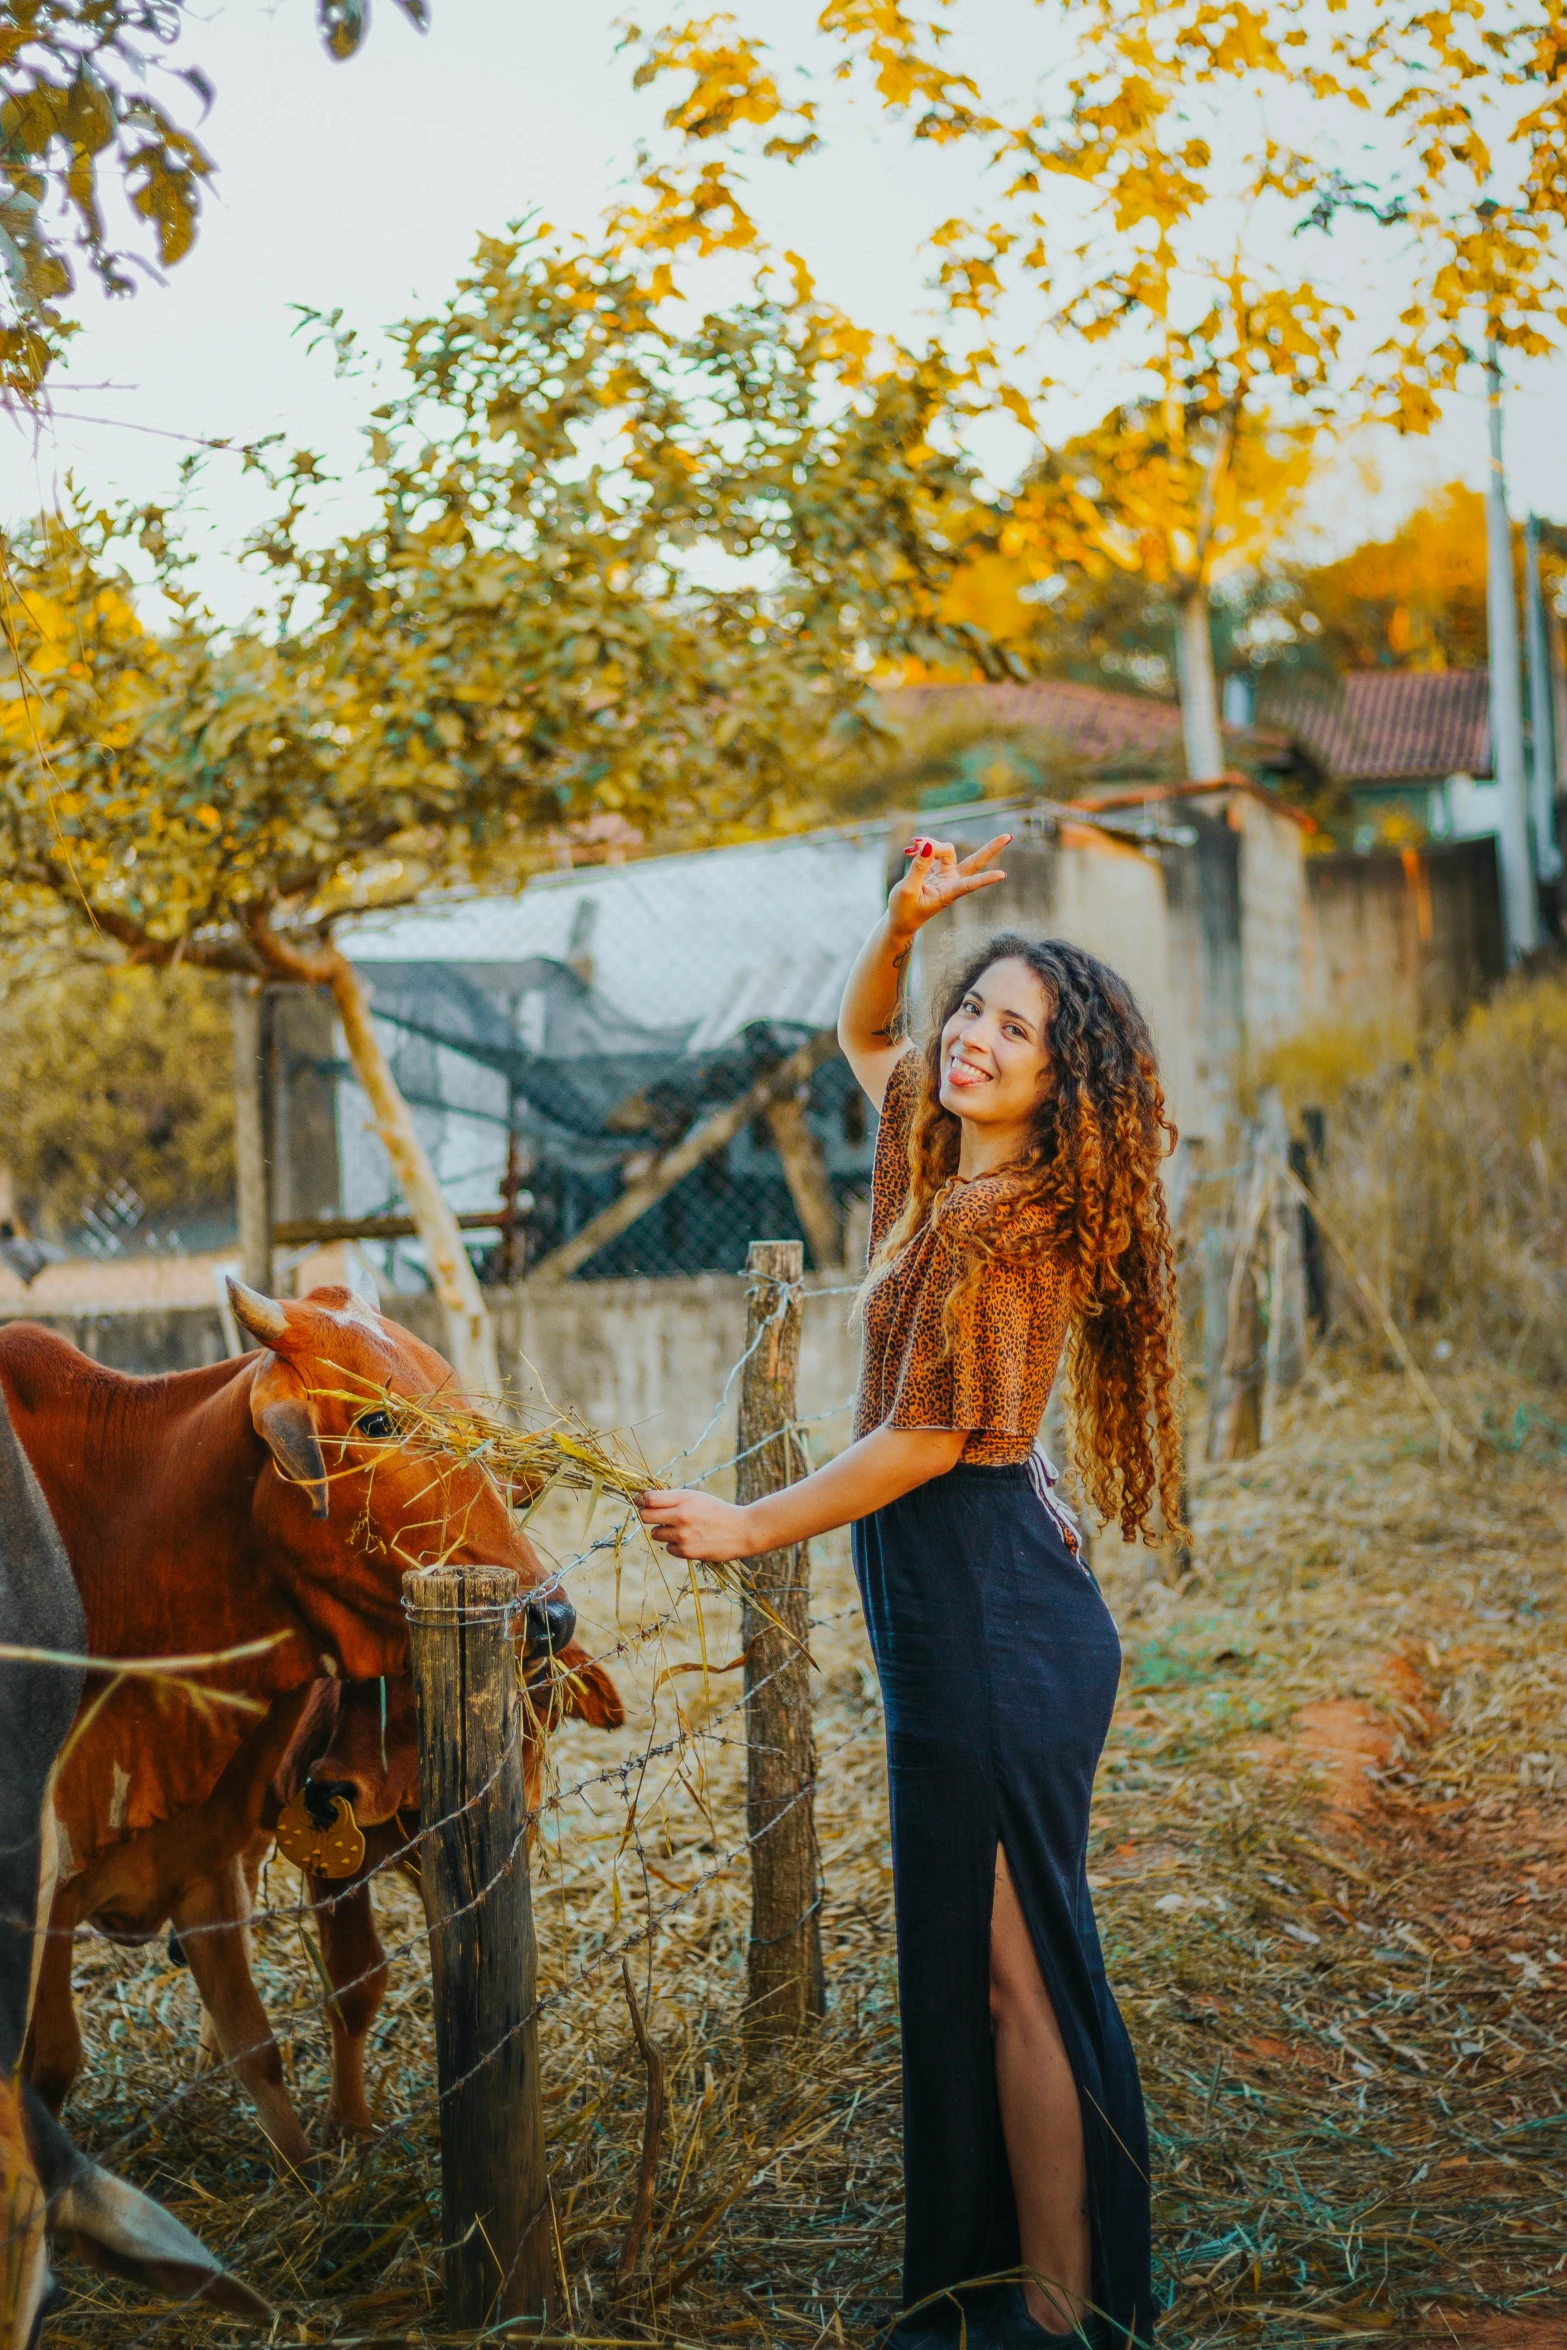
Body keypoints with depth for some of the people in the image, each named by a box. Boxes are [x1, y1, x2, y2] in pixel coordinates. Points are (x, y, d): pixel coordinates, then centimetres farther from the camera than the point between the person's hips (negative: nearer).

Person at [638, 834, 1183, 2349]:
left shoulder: (991, 1223, -17)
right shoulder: (949, 1169, 11)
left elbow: (925, 1440, -17)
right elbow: (861, 1037, 27)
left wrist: (749, 1529, -8)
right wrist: (904, 924, 8)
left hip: (986, 1620, -10)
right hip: (973, 1612, 10)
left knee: (1008, 1968, -3)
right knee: (979, 1958, 16)